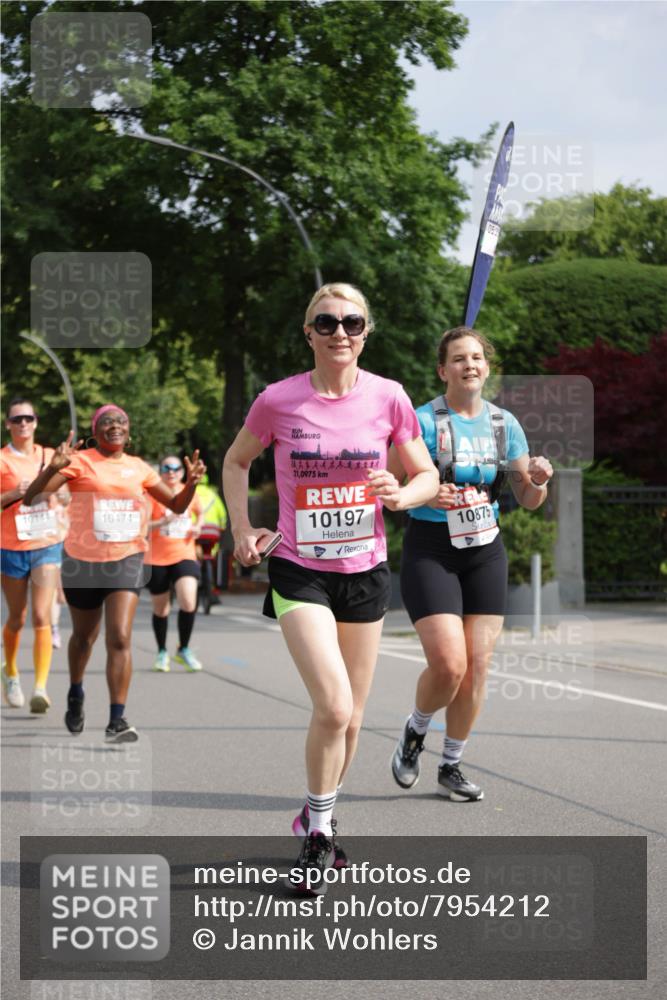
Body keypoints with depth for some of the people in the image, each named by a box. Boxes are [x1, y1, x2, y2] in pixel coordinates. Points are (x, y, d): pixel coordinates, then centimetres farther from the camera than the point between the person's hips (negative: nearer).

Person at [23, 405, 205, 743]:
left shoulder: (138, 468, 6)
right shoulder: (80, 461, -5)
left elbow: (176, 505, 16)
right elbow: (31, 497, -14)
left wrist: (191, 483, -5)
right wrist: (54, 468, -33)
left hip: (126, 562, 1)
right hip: (82, 562, -1)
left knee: (120, 638, -14)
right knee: (84, 637, 17)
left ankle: (117, 720, -14)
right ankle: (75, 696, 45)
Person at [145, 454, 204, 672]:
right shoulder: (153, 495, -5)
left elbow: (199, 513, 26)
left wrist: (197, 527, 5)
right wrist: (163, 522, -27)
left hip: (184, 556, 1)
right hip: (157, 559, -1)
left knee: (188, 603, -18)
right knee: (161, 610, 9)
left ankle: (183, 650, 1)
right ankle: (162, 653, 29)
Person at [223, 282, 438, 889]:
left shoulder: (388, 398, -4)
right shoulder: (278, 401, -8)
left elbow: (427, 475, 6)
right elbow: (237, 460, 10)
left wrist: (401, 494, -15)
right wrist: (242, 529, 0)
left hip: (365, 571, 3)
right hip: (299, 571, -3)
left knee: (350, 716, 10)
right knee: (333, 707, -18)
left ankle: (319, 820, 33)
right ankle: (317, 834, 1)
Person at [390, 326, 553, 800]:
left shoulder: (504, 423, 6)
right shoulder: (423, 421, -9)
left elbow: (528, 500, 10)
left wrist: (538, 480, -13)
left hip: (486, 551, 5)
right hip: (430, 551, -4)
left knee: (477, 666, 2)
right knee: (448, 664, -15)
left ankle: (452, 765, 19)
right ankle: (415, 732, 16)